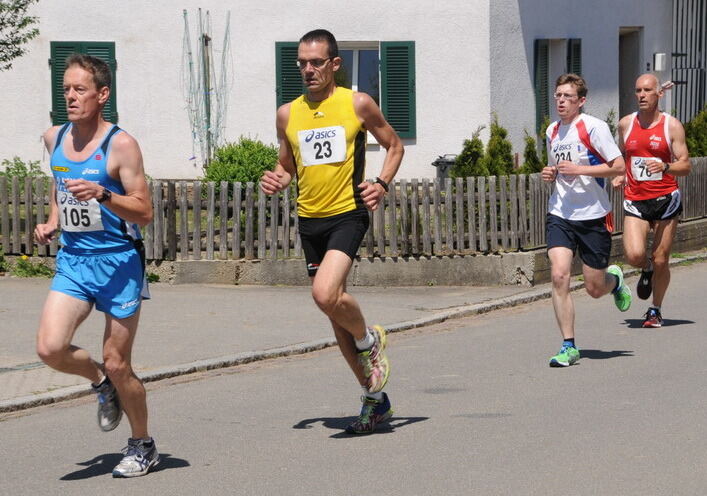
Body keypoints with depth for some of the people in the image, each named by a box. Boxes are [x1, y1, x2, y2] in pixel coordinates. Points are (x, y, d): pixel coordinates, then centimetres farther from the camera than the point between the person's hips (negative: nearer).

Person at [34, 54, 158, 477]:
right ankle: (101, 382, 17)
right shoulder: (55, 138, 6)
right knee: (51, 348, -15)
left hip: (118, 262, -5)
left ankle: (144, 446, 23)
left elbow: (145, 212, -14)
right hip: (72, 260, 5)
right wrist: (53, 222, 11)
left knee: (117, 365, 2)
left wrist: (102, 195, -29)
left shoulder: (121, 145, -12)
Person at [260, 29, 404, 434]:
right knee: (335, 309, 9)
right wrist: (277, 180, -2)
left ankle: (369, 340, 5)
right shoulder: (288, 113, 8)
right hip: (309, 219, 5)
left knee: (326, 294, -27)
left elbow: (394, 145, 8)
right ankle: (375, 399, 22)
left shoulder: (357, 104, -2)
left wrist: (382, 184, -8)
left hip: (348, 214, -5)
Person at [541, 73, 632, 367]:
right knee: (559, 276, -15)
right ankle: (568, 346, -9)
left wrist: (578, 169, -19)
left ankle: (614, 279, 41)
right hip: (560, 214, 4)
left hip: (593, 215, -4)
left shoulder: (593, 127, -10)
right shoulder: (552, 131, 10)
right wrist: (550, 174, 4)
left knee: (594, 289, 3)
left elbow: (619, 167, -13)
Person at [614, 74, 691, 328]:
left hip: (665, 199, -2)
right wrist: (620, 176, 3)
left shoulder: (672, 126, -3)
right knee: (634, 255, -17)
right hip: (635, 200, 2)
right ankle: (646, 270, 19)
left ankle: (655, 310, 21)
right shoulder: (626, 124, 6)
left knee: (660, 260, 2)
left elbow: (685, 166, -4)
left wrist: (665, 167, -24)